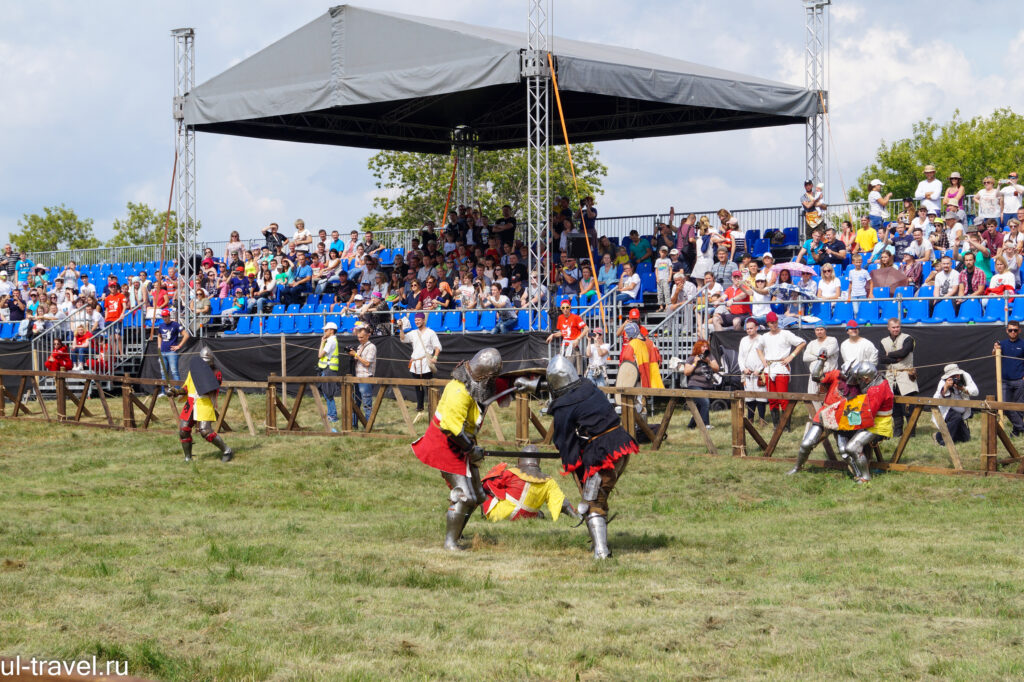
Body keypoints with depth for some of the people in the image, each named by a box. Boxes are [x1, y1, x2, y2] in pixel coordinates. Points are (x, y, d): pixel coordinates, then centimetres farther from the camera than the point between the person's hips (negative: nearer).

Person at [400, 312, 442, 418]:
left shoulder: (430, 333, 2)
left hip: (426, 365, -5)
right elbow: (403, 339, 3)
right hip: (415, 365, 5)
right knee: (418, 388, 10)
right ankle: (419, 410, 15)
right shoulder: (413, 333, 16)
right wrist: (401, 329, -11)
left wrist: (435, 357, -17)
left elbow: (437, 346, -1)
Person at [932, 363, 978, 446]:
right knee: (957, 417, -37)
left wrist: (963, 388, -33)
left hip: (960, 413, 5)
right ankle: (940, 438, -22)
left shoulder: (965, 376, -10)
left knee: (965, 438, 3)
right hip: (945, 411, -5)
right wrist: (946, 387, -41)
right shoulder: (943, 382, -19)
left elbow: (975, 392, -15)